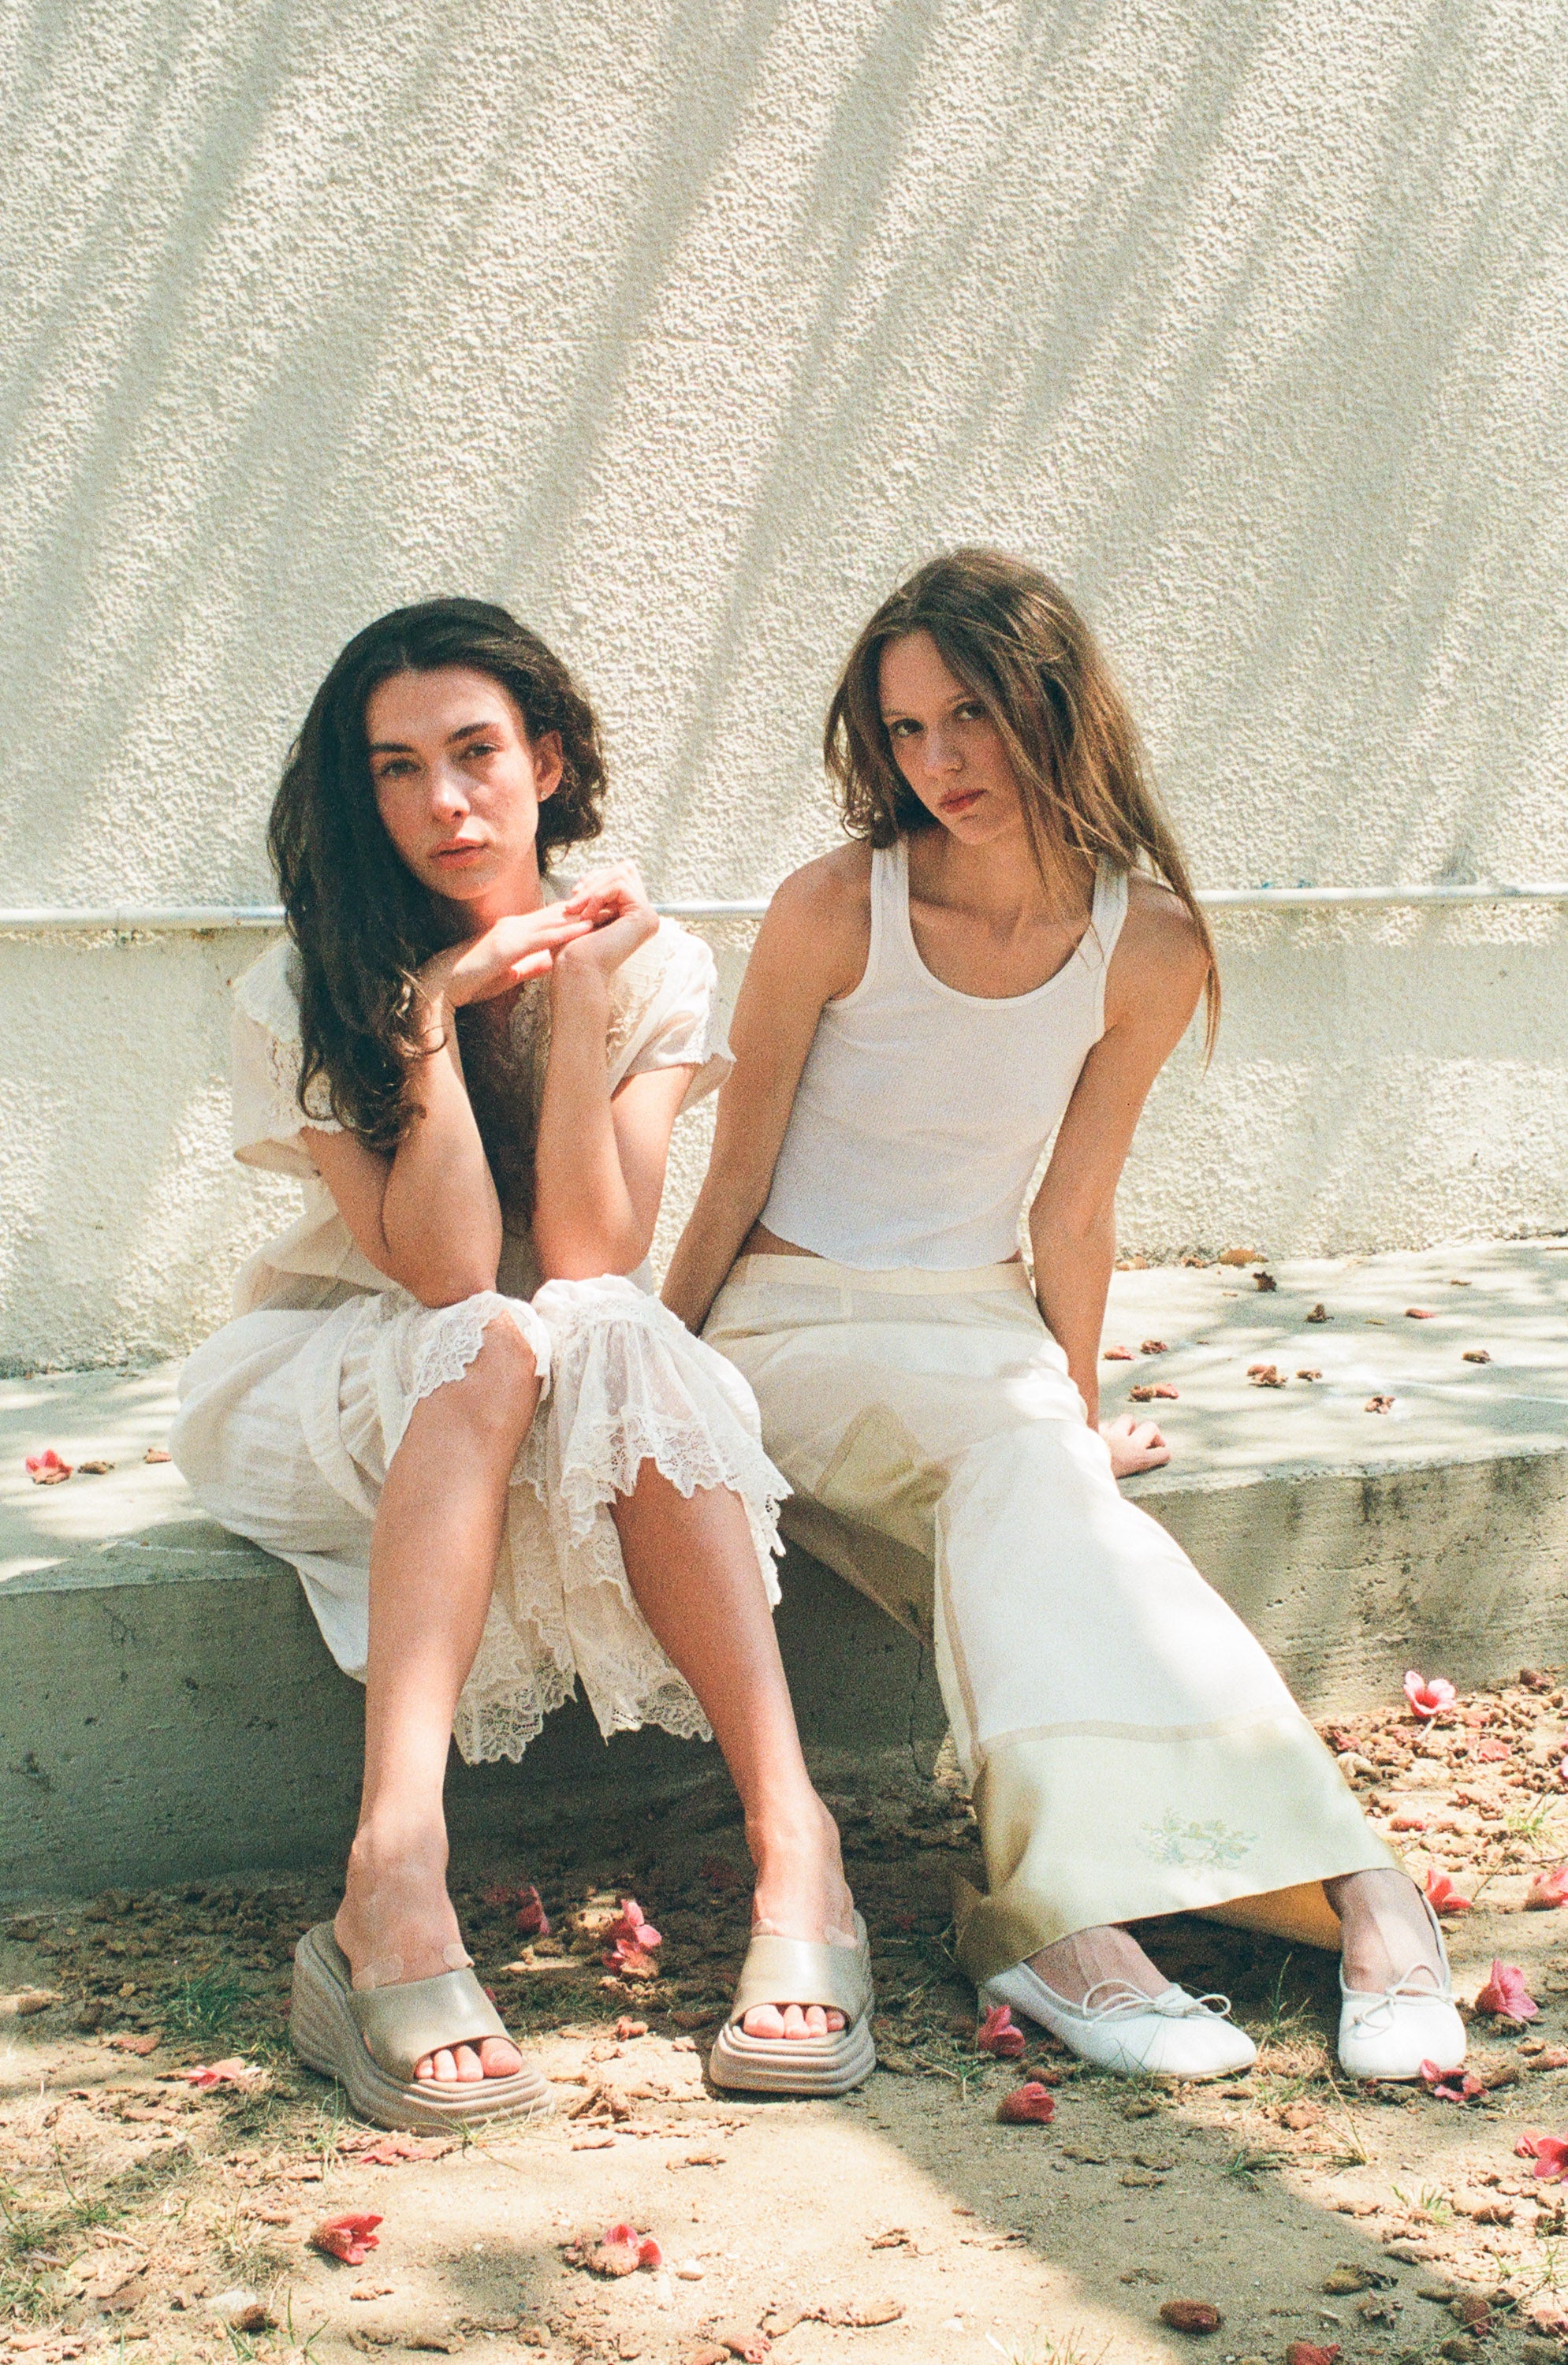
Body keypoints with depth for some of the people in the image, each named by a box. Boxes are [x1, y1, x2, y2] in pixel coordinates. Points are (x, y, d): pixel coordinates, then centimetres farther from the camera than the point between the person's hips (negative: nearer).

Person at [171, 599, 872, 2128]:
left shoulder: (650, 966, -7)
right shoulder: (303, 1000, -14)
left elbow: (590, 1258, -19)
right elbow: (445, 1273, -23)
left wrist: (576, 999, -24)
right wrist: (435, 1011, -28)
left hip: (591, 1407, 2)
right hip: (326, 1386, -2)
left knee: (616, 1346, -34)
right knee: (496, 1352, -35)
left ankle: (793, 1844, -41)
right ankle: (397, 1879, -49)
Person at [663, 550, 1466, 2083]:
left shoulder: (1151, 949, -5)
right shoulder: (834, 911, -12)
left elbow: (1071, 1214, 6)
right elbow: (734, 1182, -2)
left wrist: (1079, 1416, 12)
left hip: (983, 1329, 3)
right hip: (796, 1327, -3)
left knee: (1041, 1483, -32)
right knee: (1008, 1457, -33)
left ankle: (1057, 1907, -39)